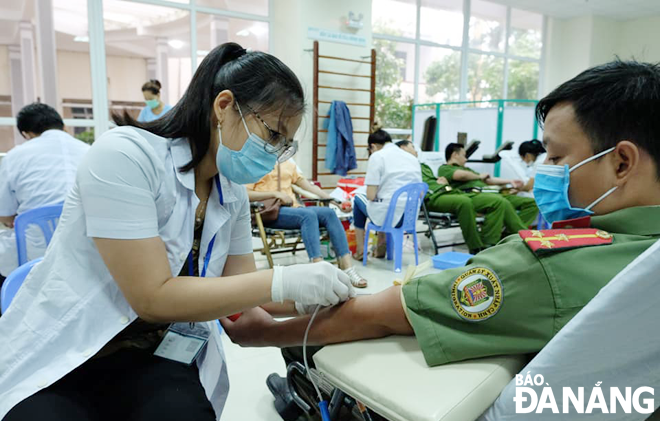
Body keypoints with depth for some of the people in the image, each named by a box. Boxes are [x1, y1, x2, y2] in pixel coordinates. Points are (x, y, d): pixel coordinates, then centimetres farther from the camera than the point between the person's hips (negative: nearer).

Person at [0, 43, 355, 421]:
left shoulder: (233, 194, 0)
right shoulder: (125, 155, -20)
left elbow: (244, 286, 4)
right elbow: (154, 297, -24)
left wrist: (315, 294, -12)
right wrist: (282, 282, -26)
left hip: (155, 359, 4)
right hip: (58, 358, -4)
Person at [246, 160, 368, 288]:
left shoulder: (288, 163, 25)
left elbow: (309, 186, 20)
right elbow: (245, 193, -6)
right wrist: (275, 193, -16)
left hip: (293, 207, 5)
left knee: (329, 213, -22)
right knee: (308, 215, -33)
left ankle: (347, 269, -29)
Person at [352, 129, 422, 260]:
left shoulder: (376, 156, -6)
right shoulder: (413, 158, 11)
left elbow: (371, 195, -11)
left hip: (388, 216, -6)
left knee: (358, 198, 23)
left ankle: (360, 250, 26)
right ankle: (381, 247, 35)